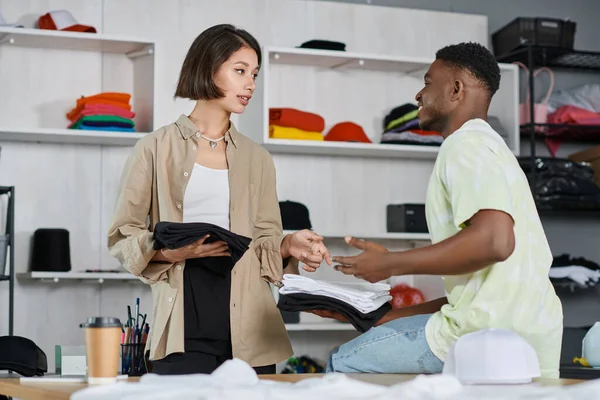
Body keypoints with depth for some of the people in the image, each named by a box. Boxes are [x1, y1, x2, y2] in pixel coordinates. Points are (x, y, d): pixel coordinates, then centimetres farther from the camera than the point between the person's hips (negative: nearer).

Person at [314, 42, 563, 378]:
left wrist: (390, 264, -13)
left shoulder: (466, 143, -6)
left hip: (494, 334, -10)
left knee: (345, 364, -4)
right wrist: (383, 317, 19)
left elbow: (493, 240, -24)